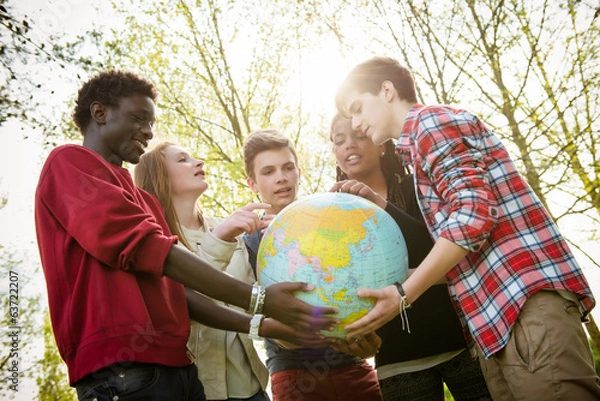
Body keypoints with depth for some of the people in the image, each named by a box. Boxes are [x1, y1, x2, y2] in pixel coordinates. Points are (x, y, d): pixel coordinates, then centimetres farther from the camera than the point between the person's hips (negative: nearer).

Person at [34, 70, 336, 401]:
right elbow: (147, 249, -13)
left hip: (176, 366, 8)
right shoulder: (69, 162, -1)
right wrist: (257, 298, -15)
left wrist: (257, 325, 4)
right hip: (123, 370, -8)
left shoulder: (142, 200, 23)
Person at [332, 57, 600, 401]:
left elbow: (473, 210, -17)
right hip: (495, 312, 10)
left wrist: (402, 294, -16)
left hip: (528, 299, -10)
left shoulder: (430, 120, -4)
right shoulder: (420, 141, 25)